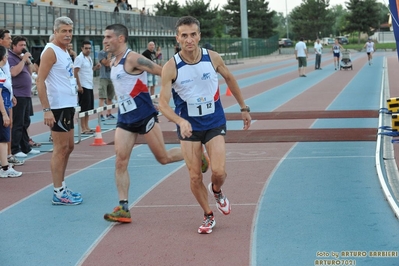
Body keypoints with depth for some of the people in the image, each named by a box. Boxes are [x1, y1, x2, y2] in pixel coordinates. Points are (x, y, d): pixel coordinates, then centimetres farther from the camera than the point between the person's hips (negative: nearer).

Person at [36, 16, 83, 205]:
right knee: (60, 148, -6)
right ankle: (58, 193, -1)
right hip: (58, 107, -10)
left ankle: (62, 187, 24)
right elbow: (40, 81, -19)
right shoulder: (51, 51, -13)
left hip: (68, 106, 10)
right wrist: (46, 110, -25)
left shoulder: (65, 51, 14)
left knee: (68, 147, 15)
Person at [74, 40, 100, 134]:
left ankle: (86, 127, 19)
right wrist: (79, 85, -20)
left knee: (89, 108, 12)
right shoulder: (79, 58, -12)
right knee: (84, 108, -5)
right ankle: (83, 129, -1)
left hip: (90, 87, 9)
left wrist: (95, 67, 6)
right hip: (83, 87, -9)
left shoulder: (89, 58, 14)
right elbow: (75, 72, -17)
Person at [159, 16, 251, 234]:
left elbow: (229, 79, 10)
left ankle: (217, 191, 26)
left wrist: (244, 108, 16)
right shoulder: (171, 67, -16)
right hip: (188, 126, 0)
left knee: (219, 172, -11)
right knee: (195, 177, 1)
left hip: (214, 123, 1)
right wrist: (180, 121, -35)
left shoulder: (213, 58, -10)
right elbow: (163, 104, -17)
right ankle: (208, 216, 24)